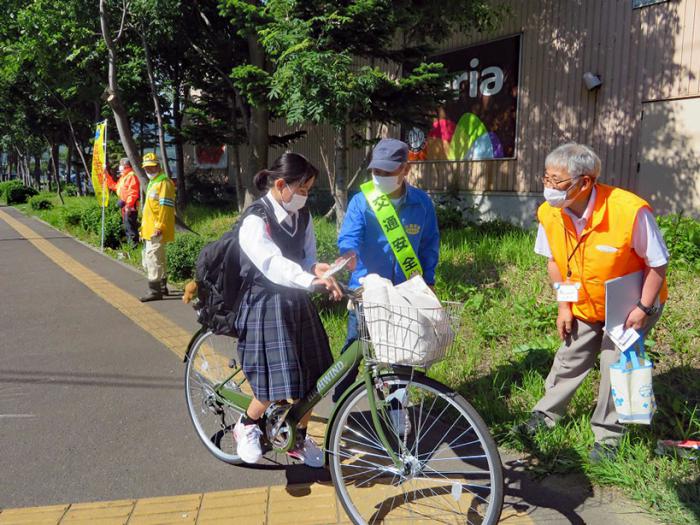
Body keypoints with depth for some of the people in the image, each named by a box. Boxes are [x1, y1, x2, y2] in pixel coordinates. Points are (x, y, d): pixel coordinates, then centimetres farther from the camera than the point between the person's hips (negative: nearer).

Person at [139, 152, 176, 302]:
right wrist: (144, 226, 24)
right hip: (149, 229, 11)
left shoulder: (163, 183, -12)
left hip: (157, 230, -11)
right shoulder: (152, 183, 20)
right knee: (157, 258, 18)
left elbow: (165, 207, -20)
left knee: (153, 257, -10)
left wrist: (159, 227, -25)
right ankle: (162, 287, 29)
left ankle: (155, 291, -6)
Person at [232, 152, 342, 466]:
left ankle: (299, 439, 32)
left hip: (297, 303, 7)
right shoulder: (255, 220, -18)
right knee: (278, 386, -8)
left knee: (311, 377, 9)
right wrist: (312, 280, -47)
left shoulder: (302, 216, 4)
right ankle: (246, 426, 24)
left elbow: (307, 256, 9)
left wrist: (316, 268, -15)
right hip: (267, 306, -6)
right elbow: (273, 264, -32)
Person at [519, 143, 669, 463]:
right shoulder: (549, 214, -18)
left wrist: (643, 309, -20)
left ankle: (607, 436, 22)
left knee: (616, 365, 1)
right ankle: (547, 414, 34)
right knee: (569, 359, 13)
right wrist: (564, 306, -2)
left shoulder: (630, 211, -33)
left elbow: (657, 263, -19)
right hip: (584, 306, 4)